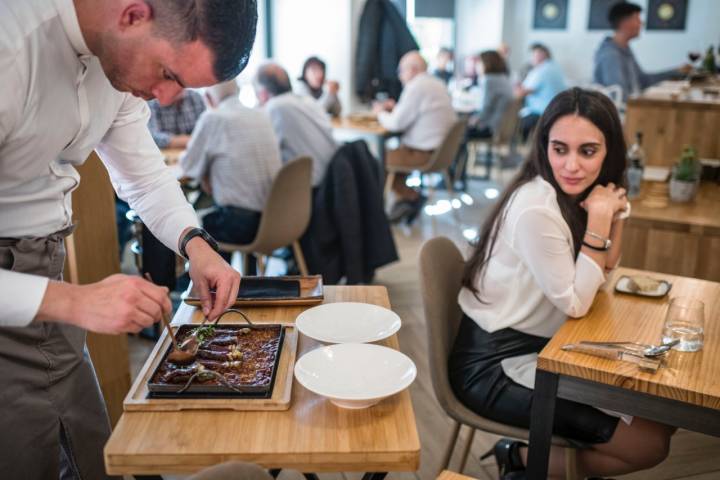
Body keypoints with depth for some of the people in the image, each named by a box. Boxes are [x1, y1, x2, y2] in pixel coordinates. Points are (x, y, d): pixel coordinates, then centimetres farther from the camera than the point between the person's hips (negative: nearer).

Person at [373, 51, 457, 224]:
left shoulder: (415, 87, -16)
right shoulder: (437, 84, 14)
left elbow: (397, 123, -15)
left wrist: (381, 113, 4)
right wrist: (396, 108, 17)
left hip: (425, 153, -10)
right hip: (442, 149, 10)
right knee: (395, 152, 22)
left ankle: (412, 197, 8)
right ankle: (405, 202, 17)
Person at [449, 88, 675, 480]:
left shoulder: (575, 194, 1)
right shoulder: (536, 209, -26)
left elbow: (601, 273, 10)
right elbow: (576, 304, -18)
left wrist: (614, 216, -5)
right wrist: (597, 221, -22)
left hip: (538, 346, 9)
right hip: (493, 365, -9)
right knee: (650, 444, -6)